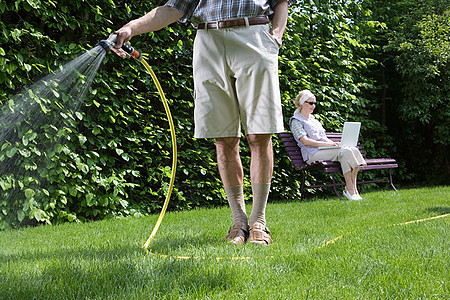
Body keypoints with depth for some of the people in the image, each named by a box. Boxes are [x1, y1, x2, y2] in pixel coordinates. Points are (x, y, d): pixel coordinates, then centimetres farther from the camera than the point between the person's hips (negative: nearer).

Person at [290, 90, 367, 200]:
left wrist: (334, 143, 6)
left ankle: (353, 188, -22)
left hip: (326, 150, 8)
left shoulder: (314, 120, 29)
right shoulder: (296, 121, 3)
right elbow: (305, 141, -11)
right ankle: (350, 190, -26)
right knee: (345, 152, -29)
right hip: (313, 153, -8)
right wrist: (327, 144, -17)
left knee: (354, 150, -19)